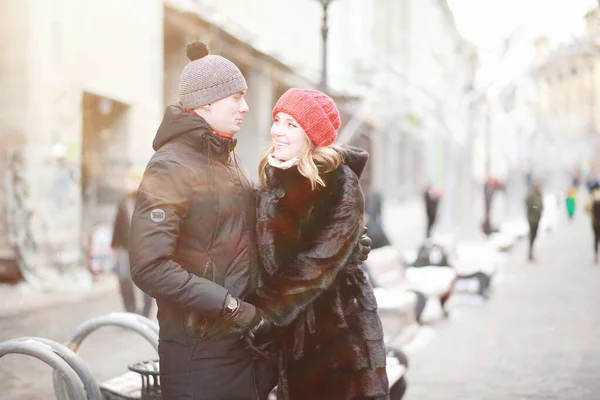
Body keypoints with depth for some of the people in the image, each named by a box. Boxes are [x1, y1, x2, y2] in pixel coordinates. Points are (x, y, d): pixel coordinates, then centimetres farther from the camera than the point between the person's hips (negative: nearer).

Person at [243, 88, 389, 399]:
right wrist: (258, 309, -5)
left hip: (341, 327, -6)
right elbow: (268, 256, 8)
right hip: (292, 330, 6)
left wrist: (262, 314, -22)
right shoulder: (274, 180, 7)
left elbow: (317, 264, -20)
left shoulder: (341, 184, -13)